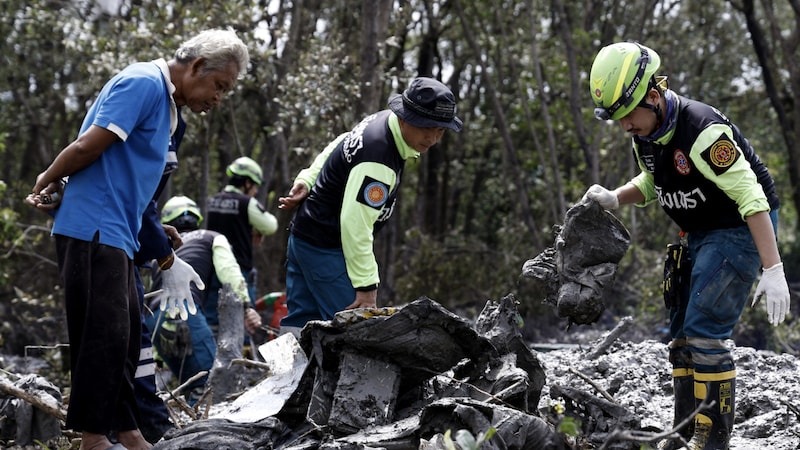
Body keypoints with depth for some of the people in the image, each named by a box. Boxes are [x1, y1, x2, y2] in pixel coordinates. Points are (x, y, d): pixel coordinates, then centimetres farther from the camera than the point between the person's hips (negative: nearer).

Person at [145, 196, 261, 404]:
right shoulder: (212, 238, 22)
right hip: (184, 311, -6)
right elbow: (228, 271, 1)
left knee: (195, 388, 14)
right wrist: (245, 306, -9)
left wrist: (159, 357, 40)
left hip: (152, 319, 6)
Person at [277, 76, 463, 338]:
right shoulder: (378, 162, -29)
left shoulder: (381, 121, 2)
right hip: (325, 248, -10)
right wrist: (367, 286, -27)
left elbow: (338, 146, 18)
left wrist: (307, 181, 15)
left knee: (300, 323, 12)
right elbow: (355, 224, -31)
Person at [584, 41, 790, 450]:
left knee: (704, 332, -15)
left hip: (741, 231, -9)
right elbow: (651, 184, 19)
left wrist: (773, 270, -32)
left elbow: (751, 198, -29)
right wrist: (614, 199, -1)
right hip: (700, 235, 9)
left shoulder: (703, 131, -29)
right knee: (681, 334, 8)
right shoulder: (645, 134, -1)